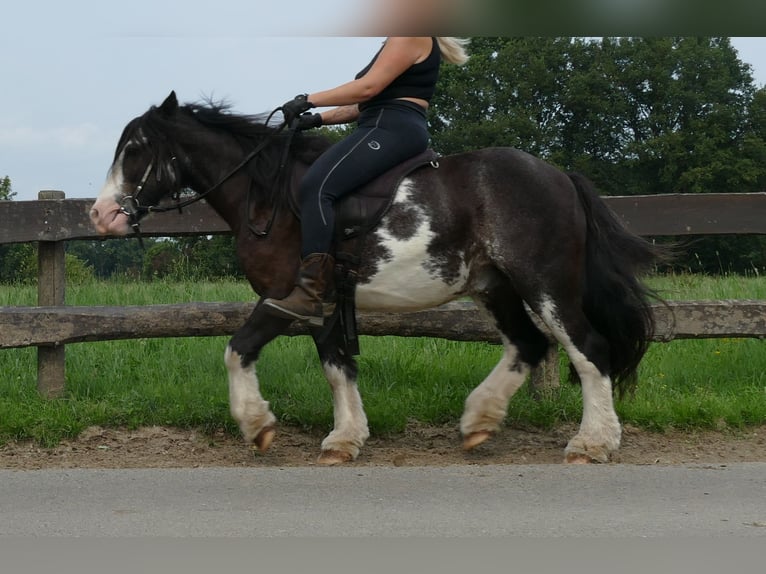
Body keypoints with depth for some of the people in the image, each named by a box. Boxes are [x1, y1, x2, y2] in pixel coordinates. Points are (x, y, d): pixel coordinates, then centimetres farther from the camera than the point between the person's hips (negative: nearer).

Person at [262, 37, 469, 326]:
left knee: (315, 187, -29)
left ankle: (310, 295, -39)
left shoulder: (410, 36, -5)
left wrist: (309, 101, -8)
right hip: (384, 131, 12)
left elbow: (368, 88, -13)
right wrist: (319, 119, 14)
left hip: (391, 131, -12)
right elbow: (368, 103, 25)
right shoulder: (399, 42, 27)